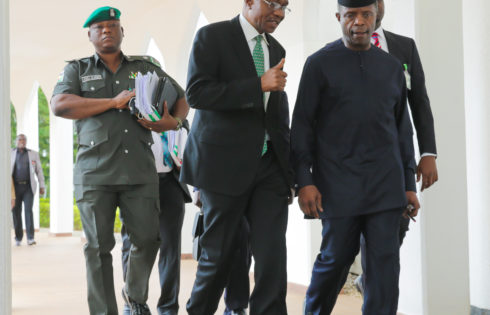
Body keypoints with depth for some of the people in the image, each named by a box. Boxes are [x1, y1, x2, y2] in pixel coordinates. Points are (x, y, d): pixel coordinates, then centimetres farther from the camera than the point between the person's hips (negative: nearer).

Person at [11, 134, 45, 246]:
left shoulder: (33, 154, 10)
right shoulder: (10, 154, 8)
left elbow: (39, 170, 12)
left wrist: (41, 186, 6)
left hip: (28, 187, -1)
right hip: (15, 187, 1)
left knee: (28, 210, -12)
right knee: (16, 212, 1)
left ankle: (30, 238, -15)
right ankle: (18, 238, 11)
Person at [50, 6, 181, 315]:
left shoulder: (147, 68, 17)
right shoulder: (77, 69, 13)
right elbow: (60, 105, -6)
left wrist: (168, 121, -7)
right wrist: (113, 102, -9)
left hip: (140, 170, 2)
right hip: (95, 170, -1)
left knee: (148, 238, 0)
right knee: (99, 245, -2)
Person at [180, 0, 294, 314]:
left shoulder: (276, 50, 15)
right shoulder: (212, 36, -3)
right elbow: (196, 93, -16)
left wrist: (288, 163, 15)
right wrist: (259, 85, -19)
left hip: (270, 164, 5)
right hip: (226, 163, -5)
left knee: (273, 254, -5)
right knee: (218, 255, 5)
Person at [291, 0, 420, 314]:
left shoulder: (392, 66, 11)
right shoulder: (319, 64, 1)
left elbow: (403, 127, 14)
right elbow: (302, 125, -1)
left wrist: (409, 184, 11)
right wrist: (304, 181, -9)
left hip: (385, 183, 3)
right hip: (338, 182, -3)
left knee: (385, 260, -2)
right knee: (337, 256, 4)